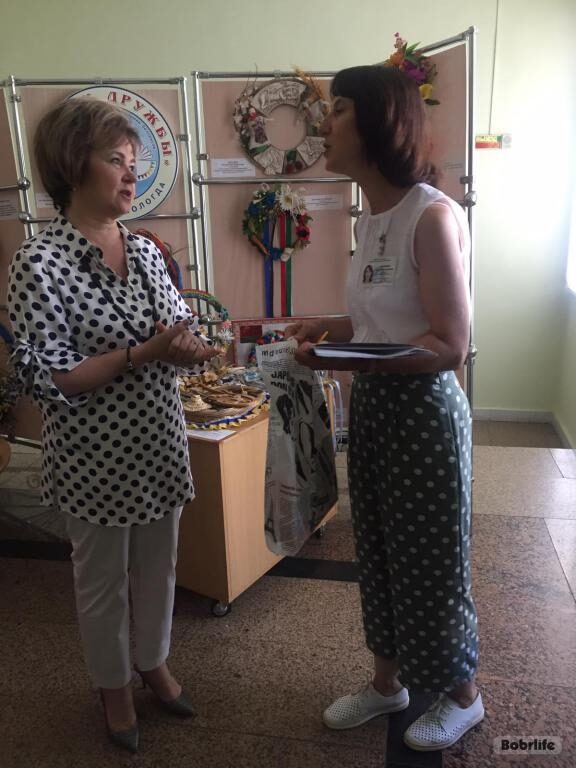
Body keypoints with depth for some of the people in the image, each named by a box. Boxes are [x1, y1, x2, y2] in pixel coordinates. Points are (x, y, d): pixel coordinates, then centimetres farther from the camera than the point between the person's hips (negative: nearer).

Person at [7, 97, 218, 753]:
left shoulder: (145, 250, 2)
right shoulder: (39, 263, -16)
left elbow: (178, 329, 11)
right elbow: (46, 378, -19)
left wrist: (187, 345, -12)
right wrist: (143, 354, -25)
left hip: (159, 442, 6)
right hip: (95, 457, -5)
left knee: (158, 565, 21)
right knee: (103, 580, 16)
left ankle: (153, 661, 47)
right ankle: (113, 686, 42)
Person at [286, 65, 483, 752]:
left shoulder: (433, 215, -19)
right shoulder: (371, 218, 7)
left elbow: (449, 346, -21)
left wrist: (345, 358, -29)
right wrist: (328, 327, 2)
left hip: (423, 410, -8)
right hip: (371, 405, 8)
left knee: (431, 560, 10)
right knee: (379, 552, 19)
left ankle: (462, 697, 38)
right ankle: (388, 682, 42)